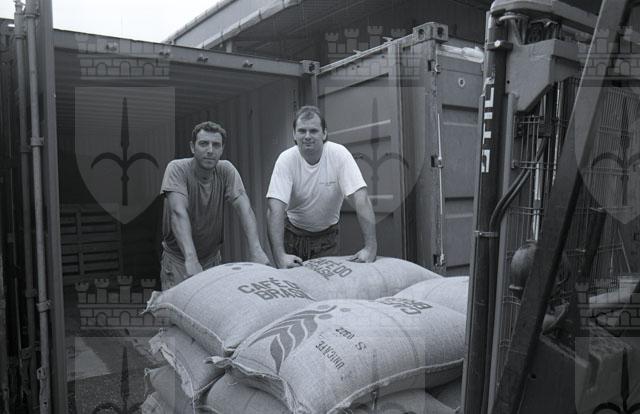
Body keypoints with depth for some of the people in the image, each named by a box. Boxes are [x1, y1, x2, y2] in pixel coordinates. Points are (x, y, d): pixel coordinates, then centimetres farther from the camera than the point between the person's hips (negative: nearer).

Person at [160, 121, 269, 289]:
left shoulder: (226, 170, -9)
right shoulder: (177, 169, -18)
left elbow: (244, 208, -21)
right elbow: (179, 212, -32)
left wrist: (256, 250, -36)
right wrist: (191, 259, -46)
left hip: (212, 257, 3)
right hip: (179, 258, -3)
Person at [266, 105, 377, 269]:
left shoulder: (339, 154, -20)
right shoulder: (286, 159, -19)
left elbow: (360, 199, -25)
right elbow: (275, 208, -27)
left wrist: (370, 247, -34)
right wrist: (279, 255, -39)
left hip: (327, 235, 0)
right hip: (293, 233, 0)